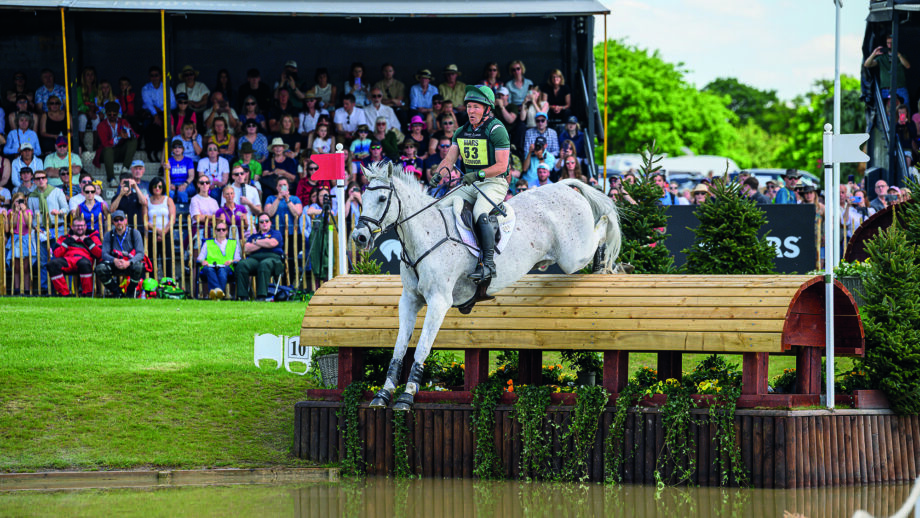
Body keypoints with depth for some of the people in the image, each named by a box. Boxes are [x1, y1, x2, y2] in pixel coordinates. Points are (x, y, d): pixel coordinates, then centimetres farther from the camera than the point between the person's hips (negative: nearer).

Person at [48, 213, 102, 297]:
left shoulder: (93, 237, 26)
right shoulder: (65, 238, 29)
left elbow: (100, 254, 9)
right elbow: (57, 254, 11)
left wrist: (88, 241, 5)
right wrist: (69, 241, 7)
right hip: (67, 260, 2)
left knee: (84, 263, -42)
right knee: (52, 264, -32)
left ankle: (87, 294, -27)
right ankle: (64, 293, -26)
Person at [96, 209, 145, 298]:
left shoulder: (134, 233, -2)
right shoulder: (109, 235, 4)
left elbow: (140, 253, -11)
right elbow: (104, 253, -5)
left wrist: (128, 263, -31)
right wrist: (114, 260, -28)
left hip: (130, 264, -2)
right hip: (114, 266, 2)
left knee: (138, 266, -38)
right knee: (100, 268, -29)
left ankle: (131, 293, -8)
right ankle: (117, 293, -6)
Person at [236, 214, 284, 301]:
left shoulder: (276, 233, 20)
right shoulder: (254, 235, 29)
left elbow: (271, 243, -3)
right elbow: (247, 249, 11)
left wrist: (256, 242, 9)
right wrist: (264, 243, 6)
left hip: (271, 257, -3)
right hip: (254, 258, 3)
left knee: (264, 265, -41)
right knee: (241, 265, -30)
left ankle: (261, 296, -48)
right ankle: (243, 297, -37)